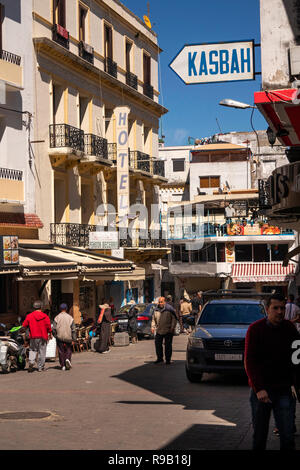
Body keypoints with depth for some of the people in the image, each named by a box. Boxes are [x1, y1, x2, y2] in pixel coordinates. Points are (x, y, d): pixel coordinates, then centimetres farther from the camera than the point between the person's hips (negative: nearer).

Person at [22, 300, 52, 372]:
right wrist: (50, 334, 13)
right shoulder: (45, 316, -4)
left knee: (32, 350, 10)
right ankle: (40, 367, 9)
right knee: (42, 352, 7)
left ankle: (31, 362, -15)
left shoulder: (29, 316, -2)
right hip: (42, 337, -1)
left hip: (33, 337, 1)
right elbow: (48, 326, -2)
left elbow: (24, 325, 1)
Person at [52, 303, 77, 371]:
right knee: (68, 350, 13)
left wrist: (55, 335, 12)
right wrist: (73, 339, 2)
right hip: (68, 337, 0)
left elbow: (54, 328, -5)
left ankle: (63, 366, 5)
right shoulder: (70, 318, -2)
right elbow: (73, 329, -2)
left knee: (61, 351, 7)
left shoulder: (57, 318, -2)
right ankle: (67, 359, -14)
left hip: (59, 337, 0)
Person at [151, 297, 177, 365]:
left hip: (168, 331, -5)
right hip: (159, 331, 5)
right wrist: (153, 327, 8)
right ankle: (159, 358, 19)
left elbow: (174, 319, -3)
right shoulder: (156, 310, 10)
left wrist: (172, 327, -10)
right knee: (158, 344, 6)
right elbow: (154, 319, 20)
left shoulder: (169, 309, -4)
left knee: (168, 345, -1)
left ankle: (168, 359, 7)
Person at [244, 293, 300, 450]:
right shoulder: (255, 329, -5)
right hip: (261, 389, -2)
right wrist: (258, 389, -17)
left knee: (287, 435, -3)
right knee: (259, 434, 9)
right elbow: (249, 361, -8)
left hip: (284, 390, 2)